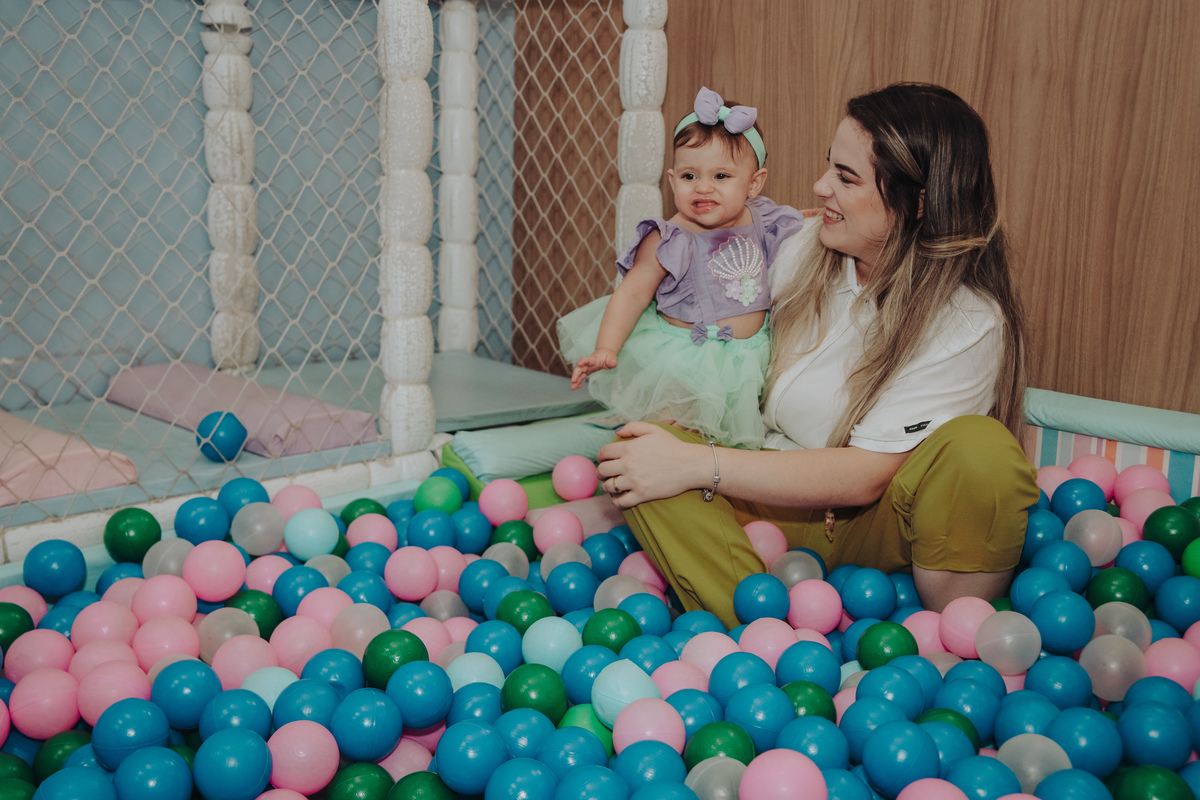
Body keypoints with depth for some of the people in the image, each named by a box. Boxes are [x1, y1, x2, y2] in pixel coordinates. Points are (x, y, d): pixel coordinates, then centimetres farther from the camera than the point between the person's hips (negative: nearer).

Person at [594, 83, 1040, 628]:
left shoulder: (970, 322, -15)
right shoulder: (802, 252, 0)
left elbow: (865, 477, -22)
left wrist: (700, 465, -26)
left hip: (877, 523, -3)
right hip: (778, 504, 4)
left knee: (982, 447, -35)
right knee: (636, 451, -24)